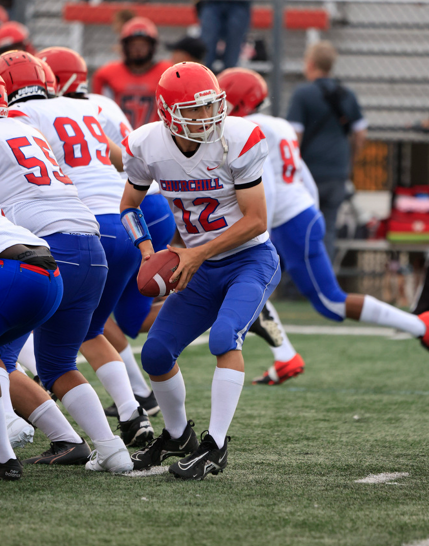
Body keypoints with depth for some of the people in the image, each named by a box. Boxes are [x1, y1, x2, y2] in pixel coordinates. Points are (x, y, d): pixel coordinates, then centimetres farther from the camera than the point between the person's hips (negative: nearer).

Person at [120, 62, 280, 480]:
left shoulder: (237, 142, -21)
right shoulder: (149, 147, -9)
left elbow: (256, 221, -18)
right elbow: (130, 205, 10)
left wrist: (198, 254, -21)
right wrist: (147, 251, -7)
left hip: (250, 259, -5)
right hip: (202, 270, 5)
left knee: (225, 337, -29)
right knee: (156, 354, 1)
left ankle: (215, 446, -23)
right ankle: (178, 436, 27)